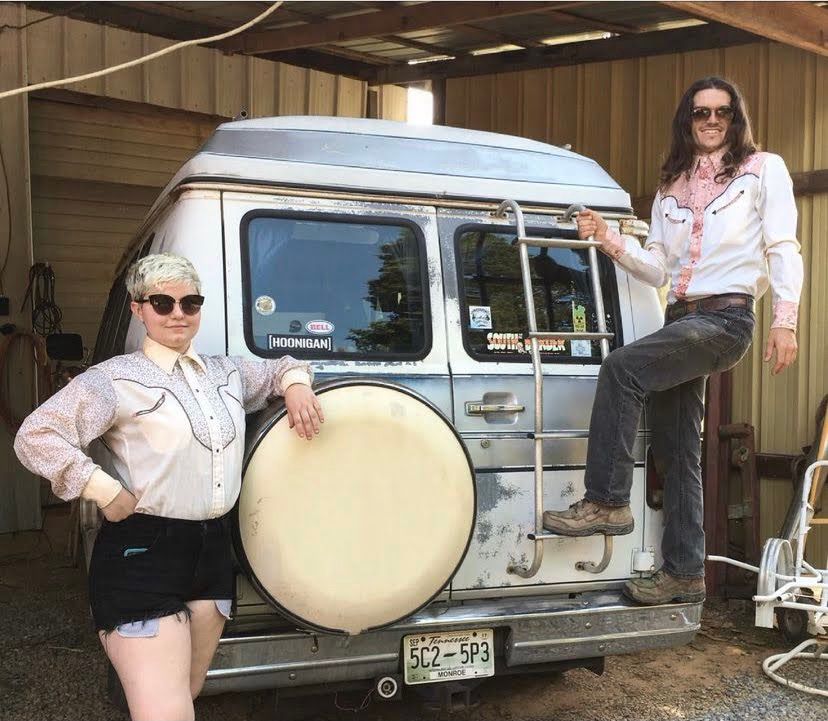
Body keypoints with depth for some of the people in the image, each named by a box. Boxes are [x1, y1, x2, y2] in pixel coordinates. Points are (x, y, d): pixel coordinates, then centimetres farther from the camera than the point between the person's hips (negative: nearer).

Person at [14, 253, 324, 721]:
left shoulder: (227, 374, 12)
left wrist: (296, 384, 6)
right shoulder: (117, 379, -7)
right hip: (142, 554, -6)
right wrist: (104, 491, -17)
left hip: (214, 550, 7)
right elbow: (35, 436, -12)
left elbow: (279, 368, 29)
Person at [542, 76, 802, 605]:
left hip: (726, 317, -6)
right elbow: (658, 270, 13)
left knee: (622, 367, -28)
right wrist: (608, 239, -1)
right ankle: (685, 572, 13)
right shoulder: (671, 188, 20)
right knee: (678, 453, 5)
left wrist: (786, 321, -12)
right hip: (680, 319, 6)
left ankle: (606, 502, -22)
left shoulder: (763, 169, 7)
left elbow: (784, 250, -1)